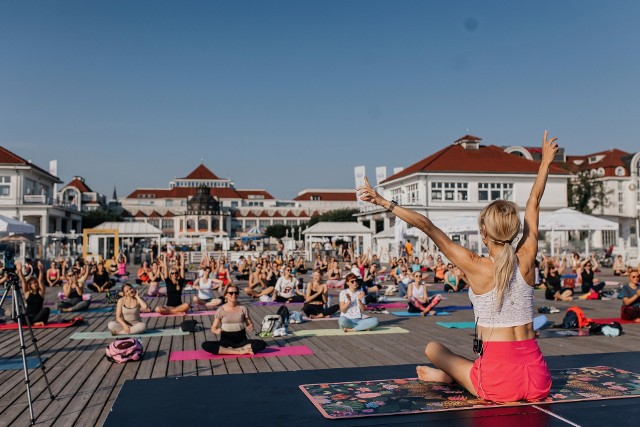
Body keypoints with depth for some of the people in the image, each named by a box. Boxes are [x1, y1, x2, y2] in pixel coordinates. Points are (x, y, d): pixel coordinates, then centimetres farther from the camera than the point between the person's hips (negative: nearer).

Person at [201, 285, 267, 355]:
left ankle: (227, 350, -20)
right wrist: (216, 331, -23)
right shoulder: (221, 310, -1)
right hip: (226, 341, -1)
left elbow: (250, 324, 6)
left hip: (241, 340, 1)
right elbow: (213, 327, 1)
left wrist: (250, 327, -18)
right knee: (205, 345, -29)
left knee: (262, 344, -27)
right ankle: (239, 351, -24)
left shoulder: (243, 308, 1)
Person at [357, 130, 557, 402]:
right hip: (538, 380, 2)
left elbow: (427, 226, -13)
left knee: (433, 348, 20)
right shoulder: (526, 260, -2)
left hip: (498, 383, -2)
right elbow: (533, 204, 11)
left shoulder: (477, 268, -12)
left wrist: (384, 203, -10)